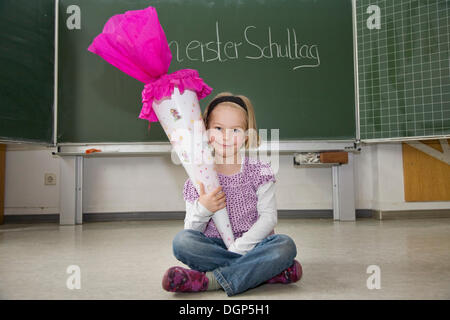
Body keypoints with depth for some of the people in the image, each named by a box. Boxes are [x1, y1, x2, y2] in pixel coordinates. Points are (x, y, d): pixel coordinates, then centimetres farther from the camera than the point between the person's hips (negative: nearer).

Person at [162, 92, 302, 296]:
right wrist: (202, 209, -23)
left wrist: (237, 248, -19)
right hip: (214, 246, 1)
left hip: (252, 244, 0)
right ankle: (264, 271, -24)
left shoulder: (258, 170, 0)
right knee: (181, 241, -26)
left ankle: (210, 280, -28)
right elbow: (191, 232, 0)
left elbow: (269, 217, -8)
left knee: (286, 245, -28)